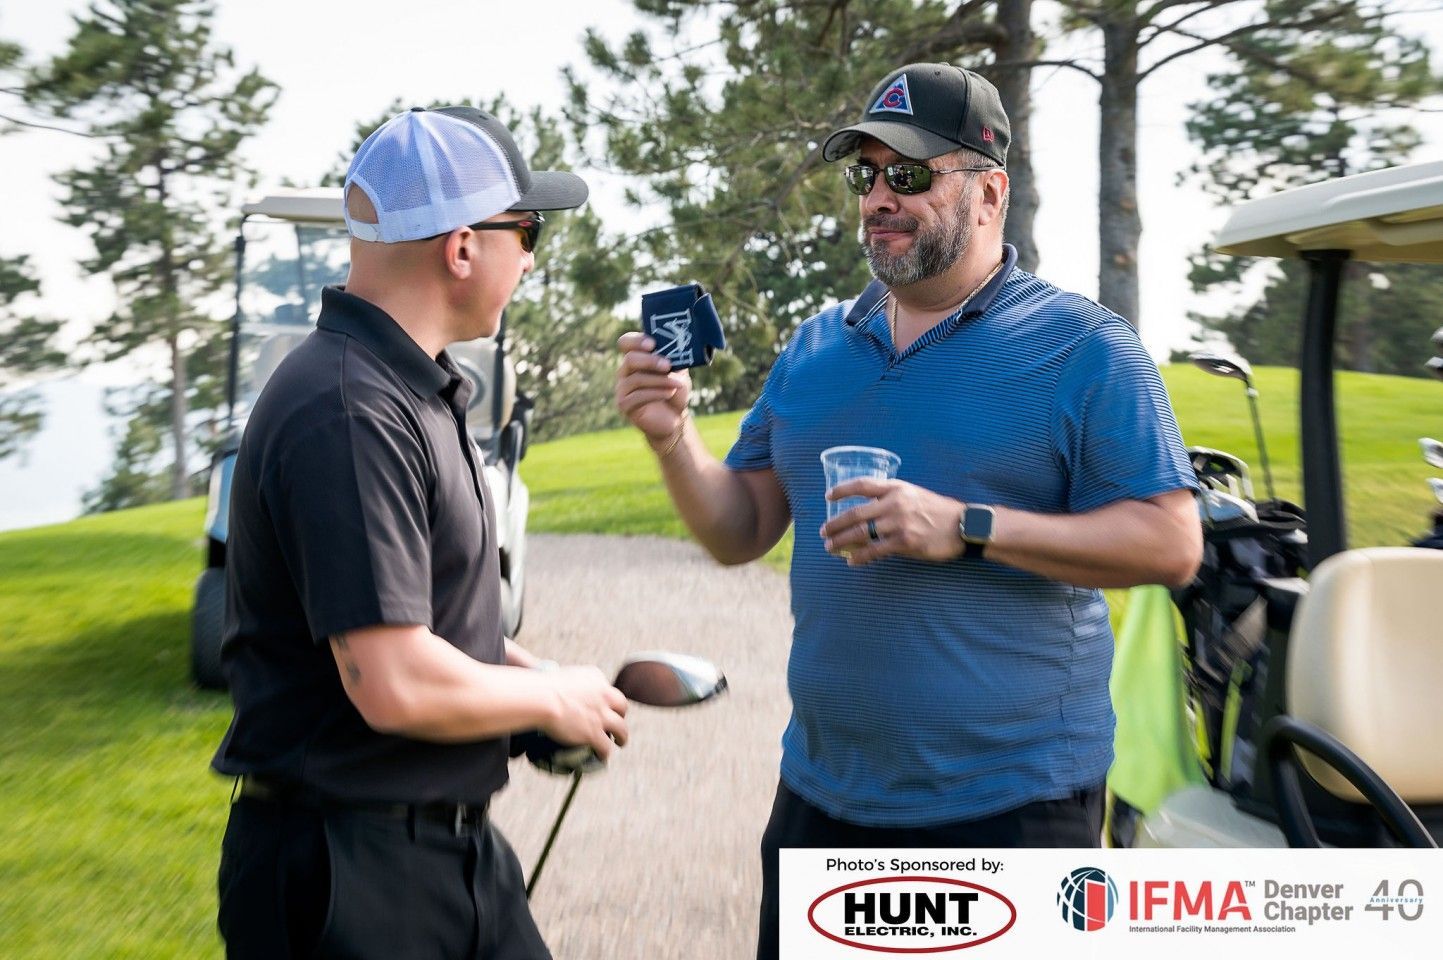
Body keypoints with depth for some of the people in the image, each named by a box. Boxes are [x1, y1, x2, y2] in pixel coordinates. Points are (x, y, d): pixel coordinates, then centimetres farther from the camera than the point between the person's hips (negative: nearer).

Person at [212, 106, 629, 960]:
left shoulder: (417, 389, 9)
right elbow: (394, 686, -28)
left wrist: (531, 673, 5)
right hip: (351, 878, -9)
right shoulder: (349, 416, -23)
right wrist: (552, 699, -12)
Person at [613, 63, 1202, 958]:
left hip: (1008, 805, -5)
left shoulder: (1084, 347, -7)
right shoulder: (815, 346, 9)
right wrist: (673, 436, -10)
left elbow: (1171, 543, -13)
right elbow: (739, 533, 9)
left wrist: (965, 528, -22)